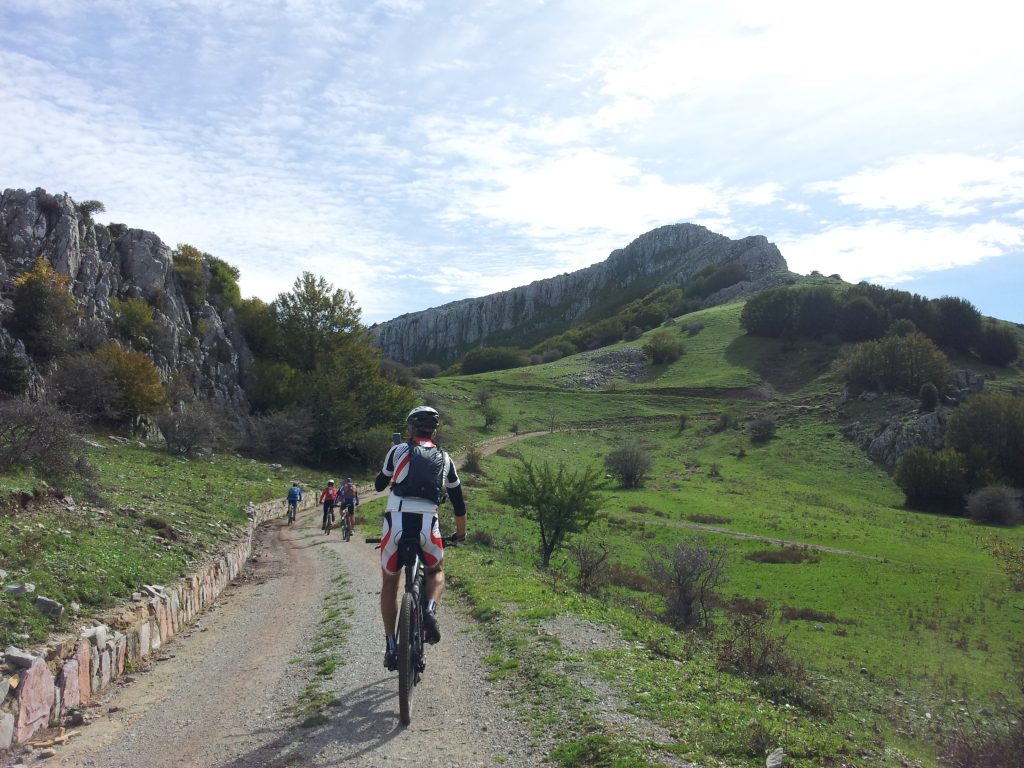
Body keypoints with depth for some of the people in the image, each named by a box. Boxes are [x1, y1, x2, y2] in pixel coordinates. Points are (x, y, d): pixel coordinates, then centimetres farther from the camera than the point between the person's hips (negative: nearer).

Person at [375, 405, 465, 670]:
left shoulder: (398, 451, 14)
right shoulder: (444, 459, 19)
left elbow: (379, 484, 26)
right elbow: (458, 502, 27)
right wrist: (461, 532, 42)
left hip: (396, 521, 0)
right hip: (428, 524, 1)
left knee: (389, 582, 21)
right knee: (436, 572, 28)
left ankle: (391, 646, 18)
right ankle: (430, 611, -2)